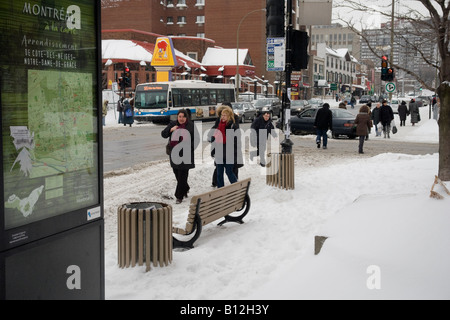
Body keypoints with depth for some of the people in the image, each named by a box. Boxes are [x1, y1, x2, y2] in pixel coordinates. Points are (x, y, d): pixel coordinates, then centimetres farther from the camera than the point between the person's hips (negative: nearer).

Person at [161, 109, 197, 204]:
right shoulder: (172, 124, 7)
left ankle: (179, 196, 0)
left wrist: (191, 147, -10)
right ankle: (185, 189, 38)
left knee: (183, 175, -6)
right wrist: (170, 130, -15)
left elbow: (196, 139, 4)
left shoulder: (191, 126, -1)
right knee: (177, 174, 12)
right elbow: (163, 134, 3)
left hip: (186, 154, -4)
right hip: (174, 154, 4)